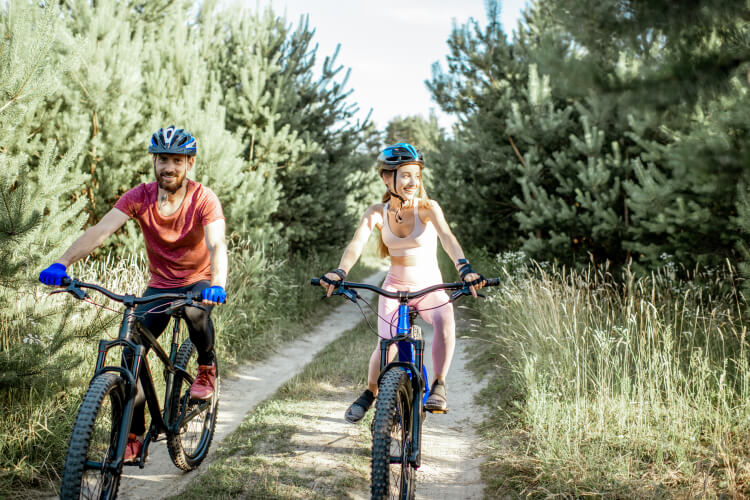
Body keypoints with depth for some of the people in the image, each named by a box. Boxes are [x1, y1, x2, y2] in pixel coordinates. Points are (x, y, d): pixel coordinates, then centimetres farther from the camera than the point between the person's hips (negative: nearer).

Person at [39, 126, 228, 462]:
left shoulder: (203, 199, -19)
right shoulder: (139, 198, -13)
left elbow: (217, 244, -32)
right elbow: (101, 230, -25)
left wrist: (217, 285, -53)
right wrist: (62, 263, -41)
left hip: (199, 282, -3)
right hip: (160, 285, 3)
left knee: (196, 310, -37)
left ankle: (207, 366, -6)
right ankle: (134, 436, 0)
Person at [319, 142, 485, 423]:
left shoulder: (427, 208, -14)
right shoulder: (377, 213, -8)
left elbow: (447, 238, -31)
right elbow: (357, 244, -22)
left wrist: (464, 268, -50)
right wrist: (340, 272, -42)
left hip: (430, 287, -1)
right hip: (395, 286, 2)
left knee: (444, 319, -33)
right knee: (386, 347, -11)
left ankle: (439, 386, -15)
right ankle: (370, 393, 22)